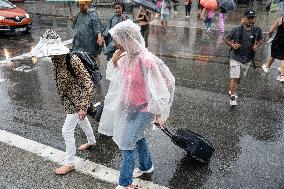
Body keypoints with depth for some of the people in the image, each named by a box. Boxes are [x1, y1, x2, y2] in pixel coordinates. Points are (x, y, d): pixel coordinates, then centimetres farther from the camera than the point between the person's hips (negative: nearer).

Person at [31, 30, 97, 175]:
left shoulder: (73, 61, -30)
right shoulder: (56, 59, -6)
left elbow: (88, 84, -26)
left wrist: (83, 107, -25)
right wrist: (63, 100, 19)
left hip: (77, 101, -8)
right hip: (69, 100, 8)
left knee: (67, 131, 0)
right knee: (82, 121, 28)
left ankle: (69, 163, 19)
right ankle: (91, 141, 54)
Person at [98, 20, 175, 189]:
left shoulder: (145, 60, -29)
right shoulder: (126, 56, -5)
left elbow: (156, 89, -23)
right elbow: (113, 76, 9)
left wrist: (158, 114, -15)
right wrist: (114, 61, -11)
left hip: (142, 109, -8)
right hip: (129, 105, 8)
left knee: (127, 144, 0)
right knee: (137, 136, 25)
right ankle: (147, 166, 50)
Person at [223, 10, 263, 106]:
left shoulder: (257, 30, -4)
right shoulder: (236, 30, -13)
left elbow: (260, 40, 14)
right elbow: (226, 39, -2)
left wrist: (257, 46, -6)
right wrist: (232, 45, -19)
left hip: (247, 59, 4)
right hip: (236, 58, -4)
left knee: (239, 77, 20)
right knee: (234, 77, -9)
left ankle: (232, 90, 43)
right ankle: (232, 97, 1)